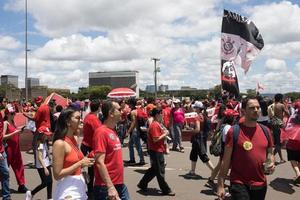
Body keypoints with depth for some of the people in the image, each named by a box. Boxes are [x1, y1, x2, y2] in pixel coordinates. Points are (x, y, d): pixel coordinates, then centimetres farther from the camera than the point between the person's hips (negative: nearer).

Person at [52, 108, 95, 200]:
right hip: (68, 191, -7)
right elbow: (57, 175, -18)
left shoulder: (74, 139, 6)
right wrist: (80, 163, -19)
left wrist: (84, 162, -1)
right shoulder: (60, 143, -17)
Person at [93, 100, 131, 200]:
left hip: (120, 184, 8)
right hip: (106, 187, -8)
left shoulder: (113, 131, 10)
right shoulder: (101, 132, -16)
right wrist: (110, 187, -24)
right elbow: (100, 163, -21)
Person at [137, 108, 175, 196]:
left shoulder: (157, 124, 13)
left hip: (158, 150, 11)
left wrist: (164, 133, 8)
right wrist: (165, 134, -16)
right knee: (160, 171, 1)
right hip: (156, 151, -11)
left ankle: (142, 184, 29)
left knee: (154, 169, 19)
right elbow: (155, 139, -24)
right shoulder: (154, 125, -20)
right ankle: (166, 190, 12)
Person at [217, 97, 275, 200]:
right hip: (239, 184, -5)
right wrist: (220, 185, -10)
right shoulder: (234, 131, -10)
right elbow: (226, 160, -9)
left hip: (260, 184, 5)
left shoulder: (265, 131, 4)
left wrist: (271, 163, -4)